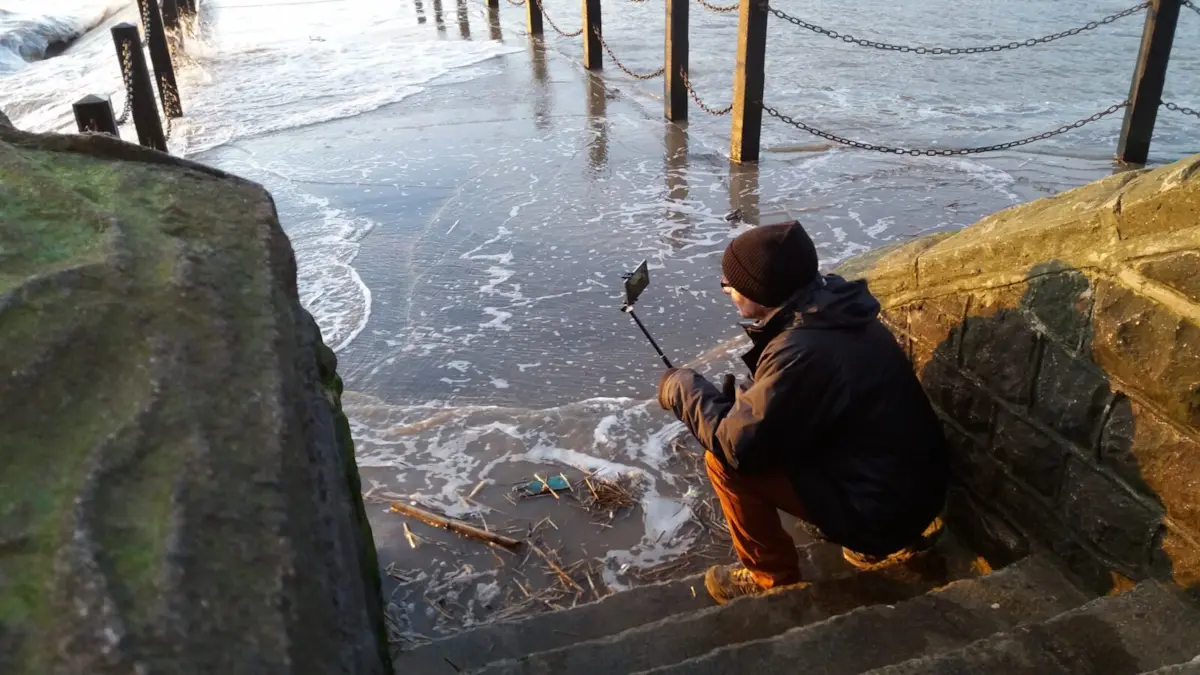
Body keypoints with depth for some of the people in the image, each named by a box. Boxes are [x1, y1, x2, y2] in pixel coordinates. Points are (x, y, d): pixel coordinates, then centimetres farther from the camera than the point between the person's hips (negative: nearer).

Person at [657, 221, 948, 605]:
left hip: (883, 507, -9)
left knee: (724, 462, -13)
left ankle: (771, 578, 9)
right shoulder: (832, 309, -1)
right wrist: (734, 398, 2)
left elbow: (737, 445, -24)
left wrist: (683, 389, -10)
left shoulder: (803, 351, -29)